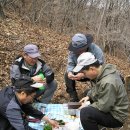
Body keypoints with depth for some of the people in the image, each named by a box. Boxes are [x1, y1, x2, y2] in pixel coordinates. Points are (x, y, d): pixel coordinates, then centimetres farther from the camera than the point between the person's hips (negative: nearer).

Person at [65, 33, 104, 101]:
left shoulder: (97, 50, -31)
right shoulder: (73, 51, -18)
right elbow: (70, 64, -16)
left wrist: (84, 75, -48)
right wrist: (69, 72, -42)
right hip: (80, 73, 3)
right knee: (67, 75, -20)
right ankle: (73, 97, -7)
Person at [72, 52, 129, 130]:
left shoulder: (108, 83, -31)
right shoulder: (100, 71, -2)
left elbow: (103, 107, -27)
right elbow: (96, 89, 17)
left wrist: (86, 107, -15)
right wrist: (88, 96, 1)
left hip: (116, 116, -10)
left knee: (85, 112, -30)